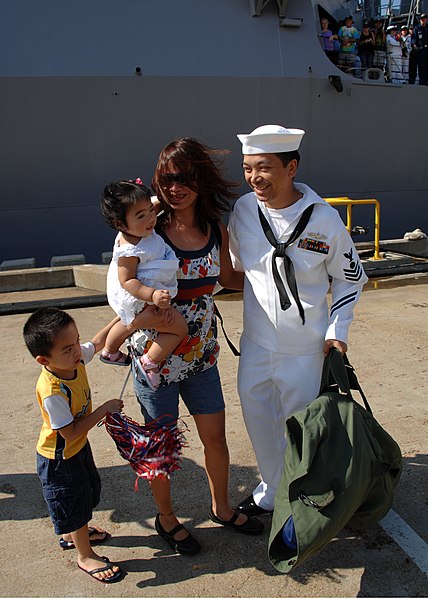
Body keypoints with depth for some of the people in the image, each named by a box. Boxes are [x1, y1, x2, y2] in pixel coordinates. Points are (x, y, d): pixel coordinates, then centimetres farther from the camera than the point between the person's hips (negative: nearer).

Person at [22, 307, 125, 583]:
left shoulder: (75, 358, -17)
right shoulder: (52, 392, -38)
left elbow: (98, 342, 3)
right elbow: (70, 434, -31)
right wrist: (104, 409, -28)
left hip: (78, 447, 8)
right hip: (59, 459, -8)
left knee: (89, 491, 29)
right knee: (75, 505, 13)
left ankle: (73, 534, 56)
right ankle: (85, 555, 38)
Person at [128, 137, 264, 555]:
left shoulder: (216, 230, -1)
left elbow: (228, 278, 15)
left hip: (201, 353, 4)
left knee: (215, 437, 17)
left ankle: (221, 508, 43)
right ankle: (166, 518, 38)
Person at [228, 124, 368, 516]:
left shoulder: (324, 219, -15)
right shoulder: (244, 209, -6)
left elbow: (350, 277, -1)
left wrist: (338, 330, -7)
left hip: (305, 350, -3)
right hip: (255, 344, 4)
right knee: (259, 423, 18)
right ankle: (271, 492, 43)